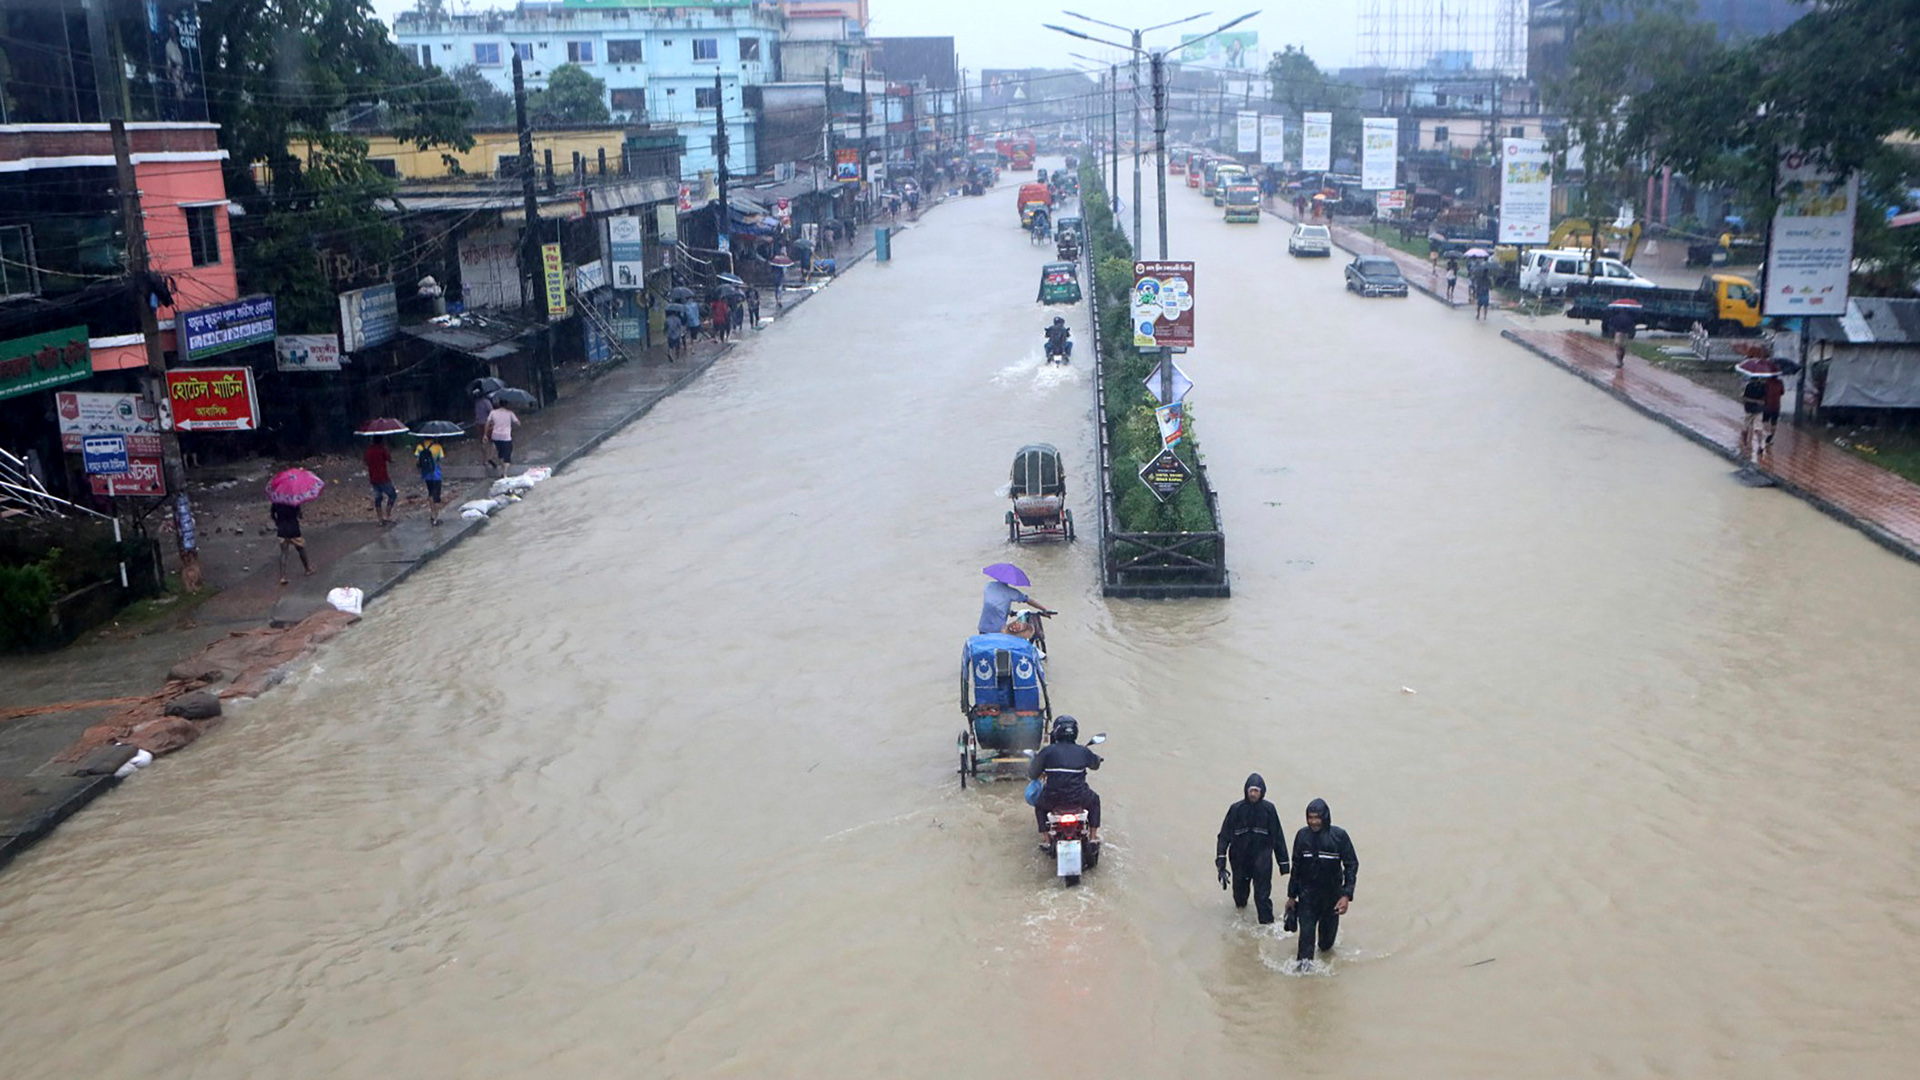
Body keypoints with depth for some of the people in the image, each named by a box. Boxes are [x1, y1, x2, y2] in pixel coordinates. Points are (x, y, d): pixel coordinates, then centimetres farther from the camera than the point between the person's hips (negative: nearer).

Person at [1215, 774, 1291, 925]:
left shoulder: (1268, 809, -5)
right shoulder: (1236, 809, -6)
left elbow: (1278, 837, 2)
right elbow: (1224, 834, -4)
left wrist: (1283, 862, 4)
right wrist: (1221, 859, -13)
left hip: (1262, 859, -1)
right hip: (1240, 860, 1)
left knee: (1262, 894, -5)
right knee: (1240, 889, 16)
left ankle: (1266, 923, 5)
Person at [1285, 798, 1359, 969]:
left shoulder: (1339, 836, -13)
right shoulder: (1302, 835, -7)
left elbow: (1351, 865, -9)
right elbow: (1296, 867, 3)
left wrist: (1346, 895, -16)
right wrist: (1291, 895, 7)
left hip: (1332, 894, 0)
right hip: (1307, 893, 0)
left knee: (1328, 930, 16)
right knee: (1306, 932, -6)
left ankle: (1324, 947, 46)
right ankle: (1304, 964, 4)